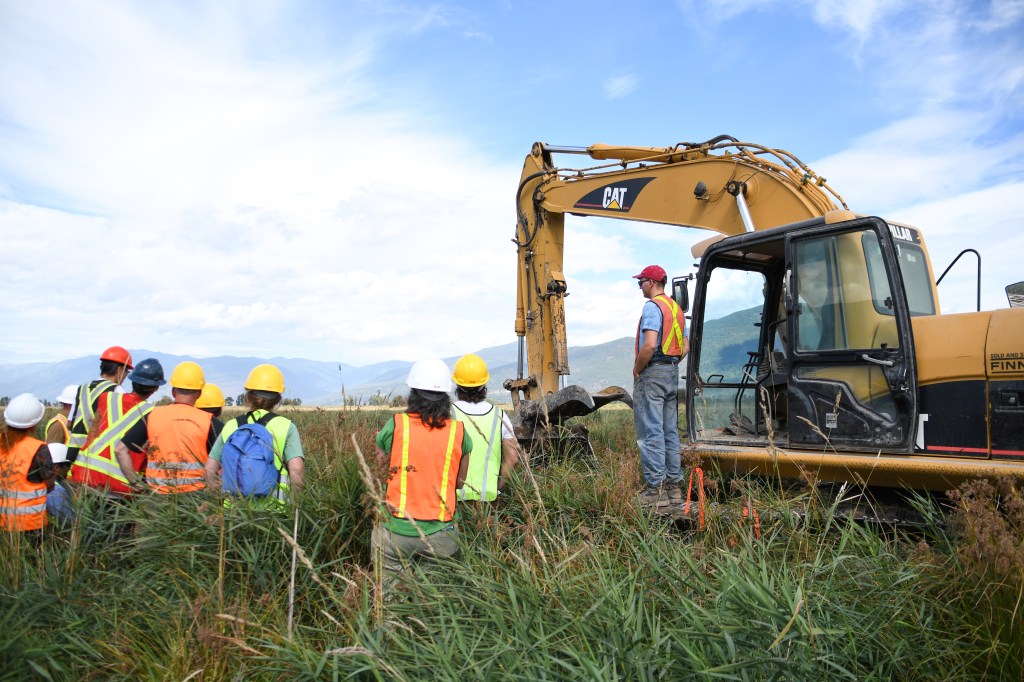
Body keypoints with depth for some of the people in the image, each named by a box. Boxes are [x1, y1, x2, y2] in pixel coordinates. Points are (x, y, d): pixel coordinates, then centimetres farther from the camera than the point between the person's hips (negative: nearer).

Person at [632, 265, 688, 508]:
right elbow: (685, 347, 18)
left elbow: (649, 345, -23)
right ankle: (673, 486, 16)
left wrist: (637, 369, -11)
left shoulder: (652, 307, -12)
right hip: (672, 372, 9)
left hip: (652, 373, -9)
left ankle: (656, 489, -5)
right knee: (670, 431, 11)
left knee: (651, 432, -6)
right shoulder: (676, 308, 16)